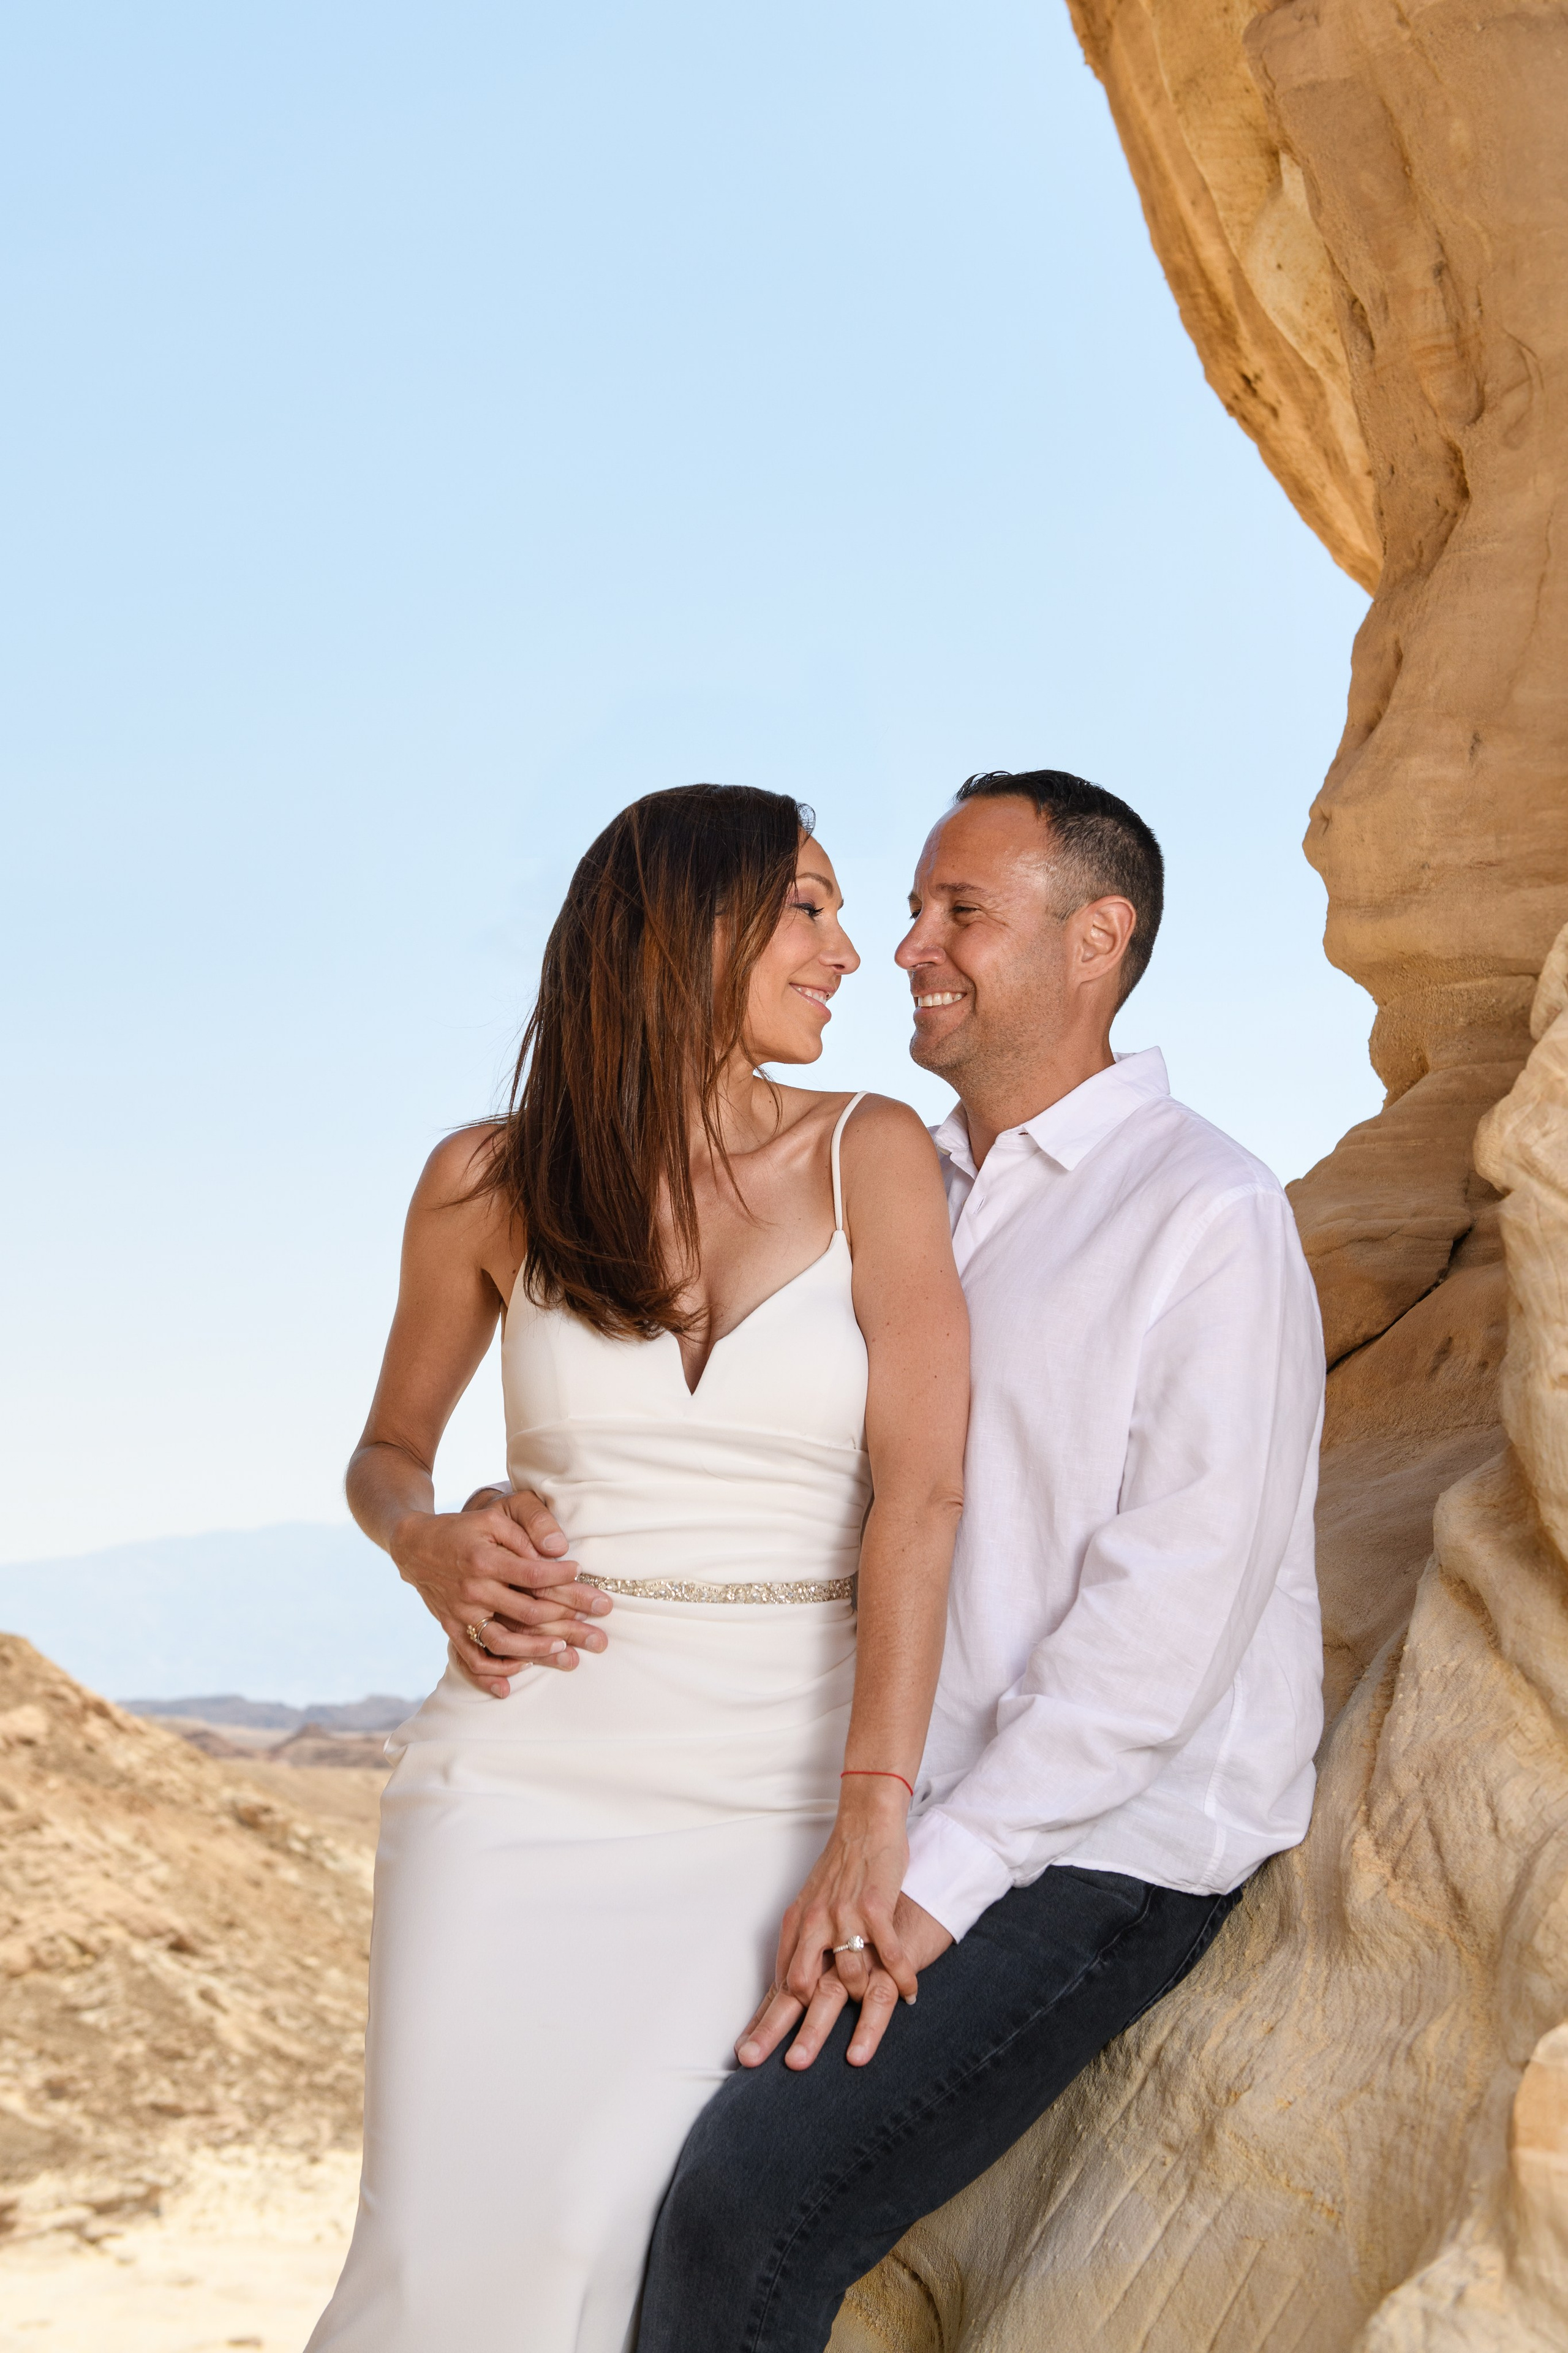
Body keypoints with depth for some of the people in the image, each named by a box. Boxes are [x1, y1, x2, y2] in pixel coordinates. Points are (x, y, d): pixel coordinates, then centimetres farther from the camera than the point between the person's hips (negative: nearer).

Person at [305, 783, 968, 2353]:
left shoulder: (872, 1155, 0)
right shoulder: (488, 1182, 3)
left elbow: (920, 1490, -9)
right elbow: (386, 1452, 17)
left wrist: (870, 1823, -18)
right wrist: (427, 1550, -6)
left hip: (775, 1792, 0)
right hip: (529, 1766, 1)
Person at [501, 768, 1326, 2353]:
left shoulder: (1211, 1221, -12)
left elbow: (1172, 1613, -19)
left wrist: (937, 1880, -22)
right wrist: (519, 1519, -5)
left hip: (1107, 1850, -7)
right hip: (914, 1818, 8)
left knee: (745, 2214, -21)